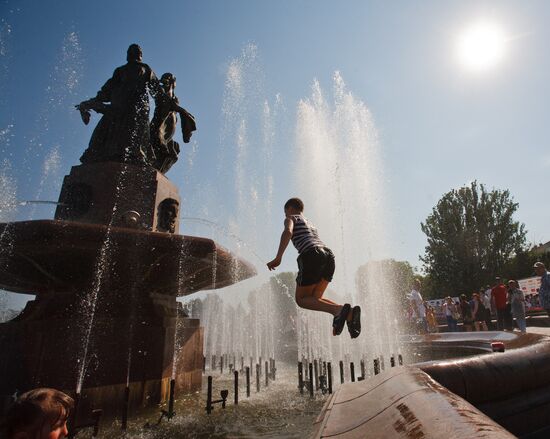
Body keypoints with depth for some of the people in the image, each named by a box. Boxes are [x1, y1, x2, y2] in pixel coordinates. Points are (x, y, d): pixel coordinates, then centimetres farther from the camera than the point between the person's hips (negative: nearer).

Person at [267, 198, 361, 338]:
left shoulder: (291, 218, 15)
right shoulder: (311, 224, 36)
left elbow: (287, 232, -9)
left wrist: (278, 258, -15)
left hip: (312, 256, -7)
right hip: (329, 255, 7)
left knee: (301, 300, 3)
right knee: (314, 298, 12)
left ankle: (339, 309, -22)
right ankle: (348, 314, -13)